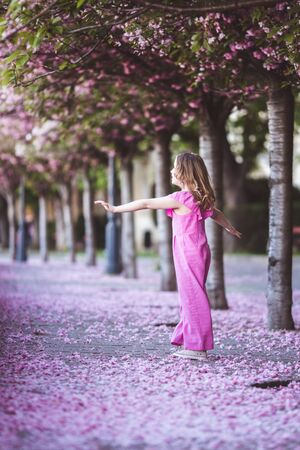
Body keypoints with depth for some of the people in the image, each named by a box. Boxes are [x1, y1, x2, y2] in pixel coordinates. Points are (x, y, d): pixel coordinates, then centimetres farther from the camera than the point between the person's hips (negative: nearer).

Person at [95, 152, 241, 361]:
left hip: (189, 255, -9)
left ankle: (198, 347, -1)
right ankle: (188, 342, 19)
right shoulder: (201, 198, 10)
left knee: (193, 298, -5)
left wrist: (115, 208, -6)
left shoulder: (179, 199, -14)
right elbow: (216, 214, 28)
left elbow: (145, 204, -12)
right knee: (191, 297, 14)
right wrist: (231, 229, 48)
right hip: (199, 252, 9)